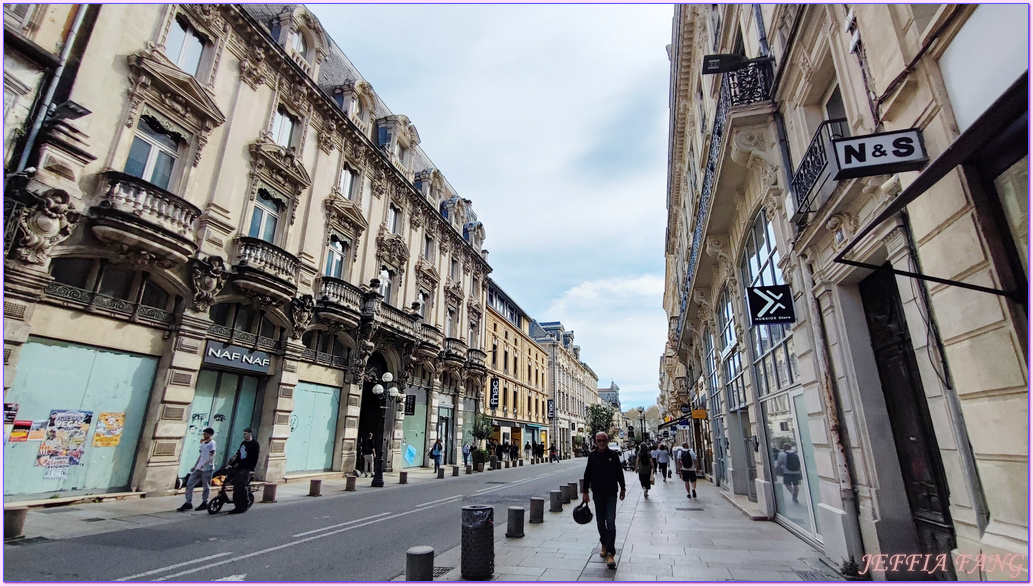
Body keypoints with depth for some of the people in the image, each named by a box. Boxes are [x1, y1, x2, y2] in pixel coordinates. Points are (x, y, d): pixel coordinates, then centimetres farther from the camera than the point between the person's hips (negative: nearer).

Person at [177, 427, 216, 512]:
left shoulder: (212, 443, -10)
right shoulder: (203, 443, 16)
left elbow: (212, 456, -17)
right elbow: (200, 456, 22)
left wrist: (203, 465, -26)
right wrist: (194, 466, 17)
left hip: (207, 468, -8)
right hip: (198, 468, 8)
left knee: (206, 487, 1)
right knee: (189, 484, 5)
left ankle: (204, 503, 12)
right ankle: (188, 503, 13)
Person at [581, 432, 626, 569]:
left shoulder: (613, 455, -4)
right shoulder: (592, 456, -1)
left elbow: (619, 473, 7)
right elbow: (587, 475, 3)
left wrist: (622, 489, 12)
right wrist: (585, 492, 2)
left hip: (611, 494, -2)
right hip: (598, 494, 2)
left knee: (611, 522, -8)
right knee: (600, 522, 13)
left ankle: (610, 553, -7)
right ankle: (604, 544, 34)